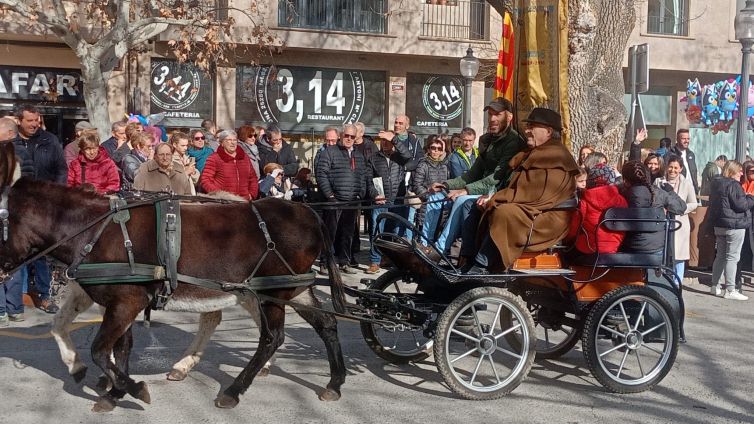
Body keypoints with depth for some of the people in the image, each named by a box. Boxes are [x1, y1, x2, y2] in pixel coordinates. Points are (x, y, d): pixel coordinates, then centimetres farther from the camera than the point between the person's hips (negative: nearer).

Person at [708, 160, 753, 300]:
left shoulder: (716, 184, 12)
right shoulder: (733, 185, -15)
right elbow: (741, 205, -19)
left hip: (719, 225, 9)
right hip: (734, 226, -9)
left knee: (721, 256, 14)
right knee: (732, 257, -5)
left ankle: (715, 286, 18)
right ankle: (730, 290, -4)